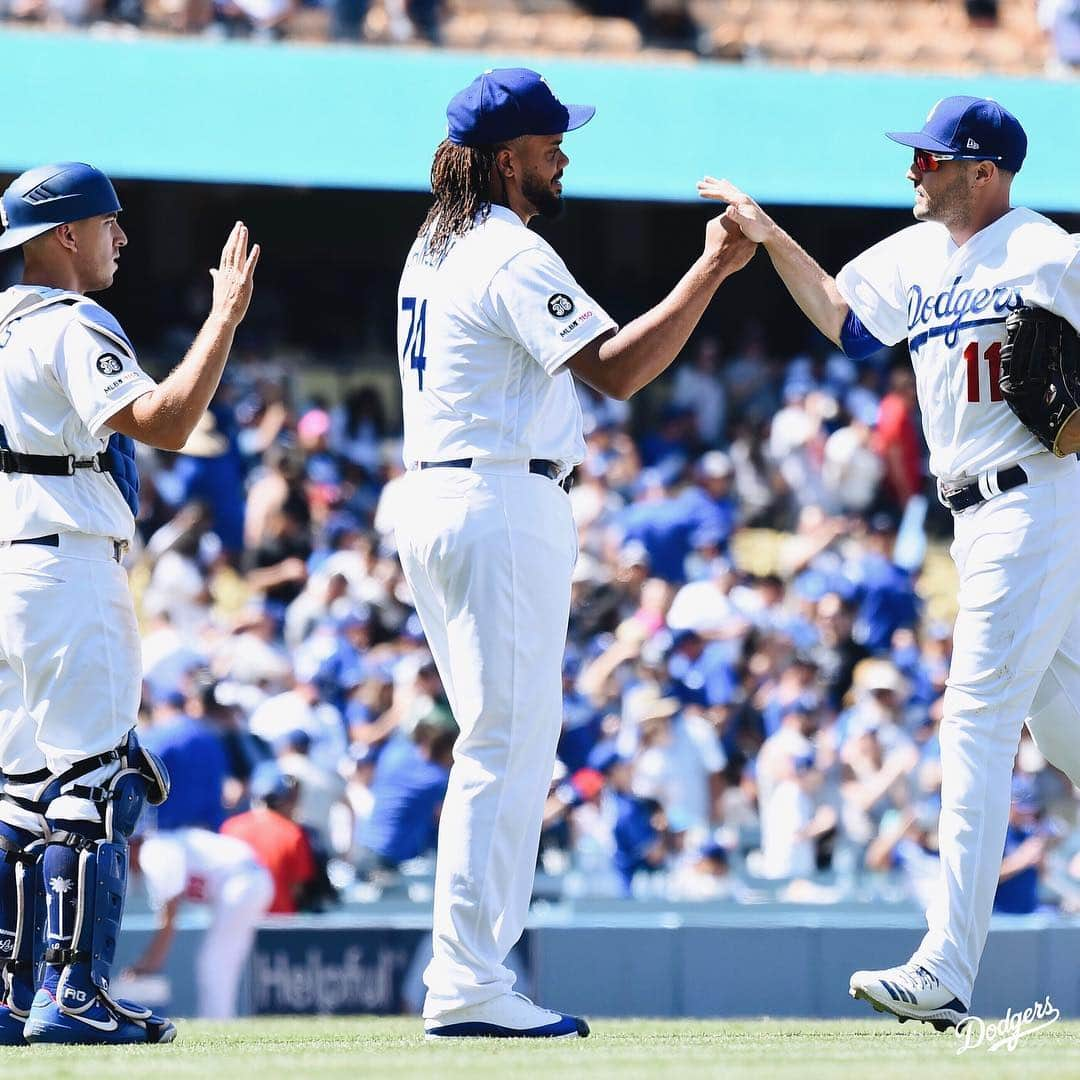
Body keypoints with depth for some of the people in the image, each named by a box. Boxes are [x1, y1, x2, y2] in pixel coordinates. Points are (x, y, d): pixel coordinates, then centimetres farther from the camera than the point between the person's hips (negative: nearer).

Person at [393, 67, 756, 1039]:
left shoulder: (434, 251, 17)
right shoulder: (513, 256, -13)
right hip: (505, 505, -10)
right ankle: (469, 987, -12)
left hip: (432, 499, 10)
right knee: (507, 746, -9)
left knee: (505, 744, 13)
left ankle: (468, 976, 11)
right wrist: (713, 269, -22)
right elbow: (616, 369, -22)